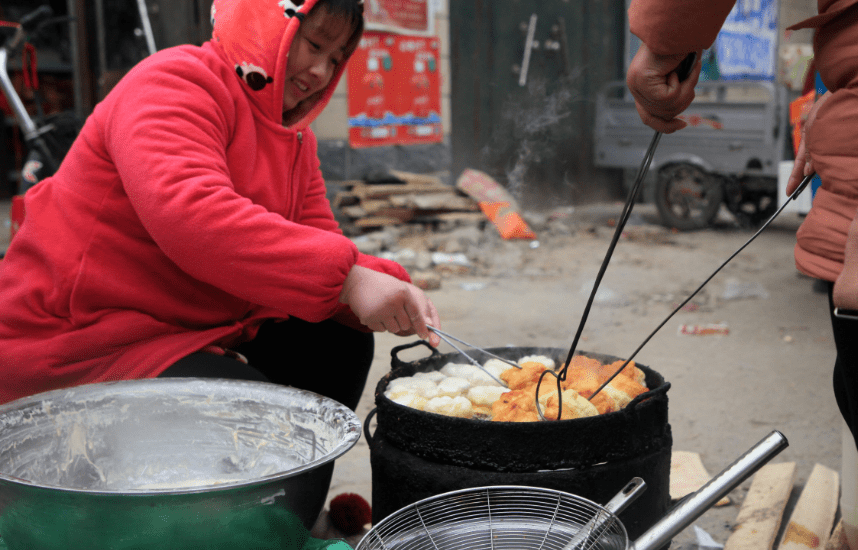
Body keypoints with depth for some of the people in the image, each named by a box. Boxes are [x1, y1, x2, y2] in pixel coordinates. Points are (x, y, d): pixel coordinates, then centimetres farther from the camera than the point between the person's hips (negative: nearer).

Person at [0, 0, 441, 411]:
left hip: (198, 329, 9)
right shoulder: (175, 82, -16)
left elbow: (317, 250, 7)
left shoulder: (296, 138, 13)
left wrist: (391, 289, -16)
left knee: (341, 342, 7)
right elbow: (190, 215, -34)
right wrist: (346, 278, -38)